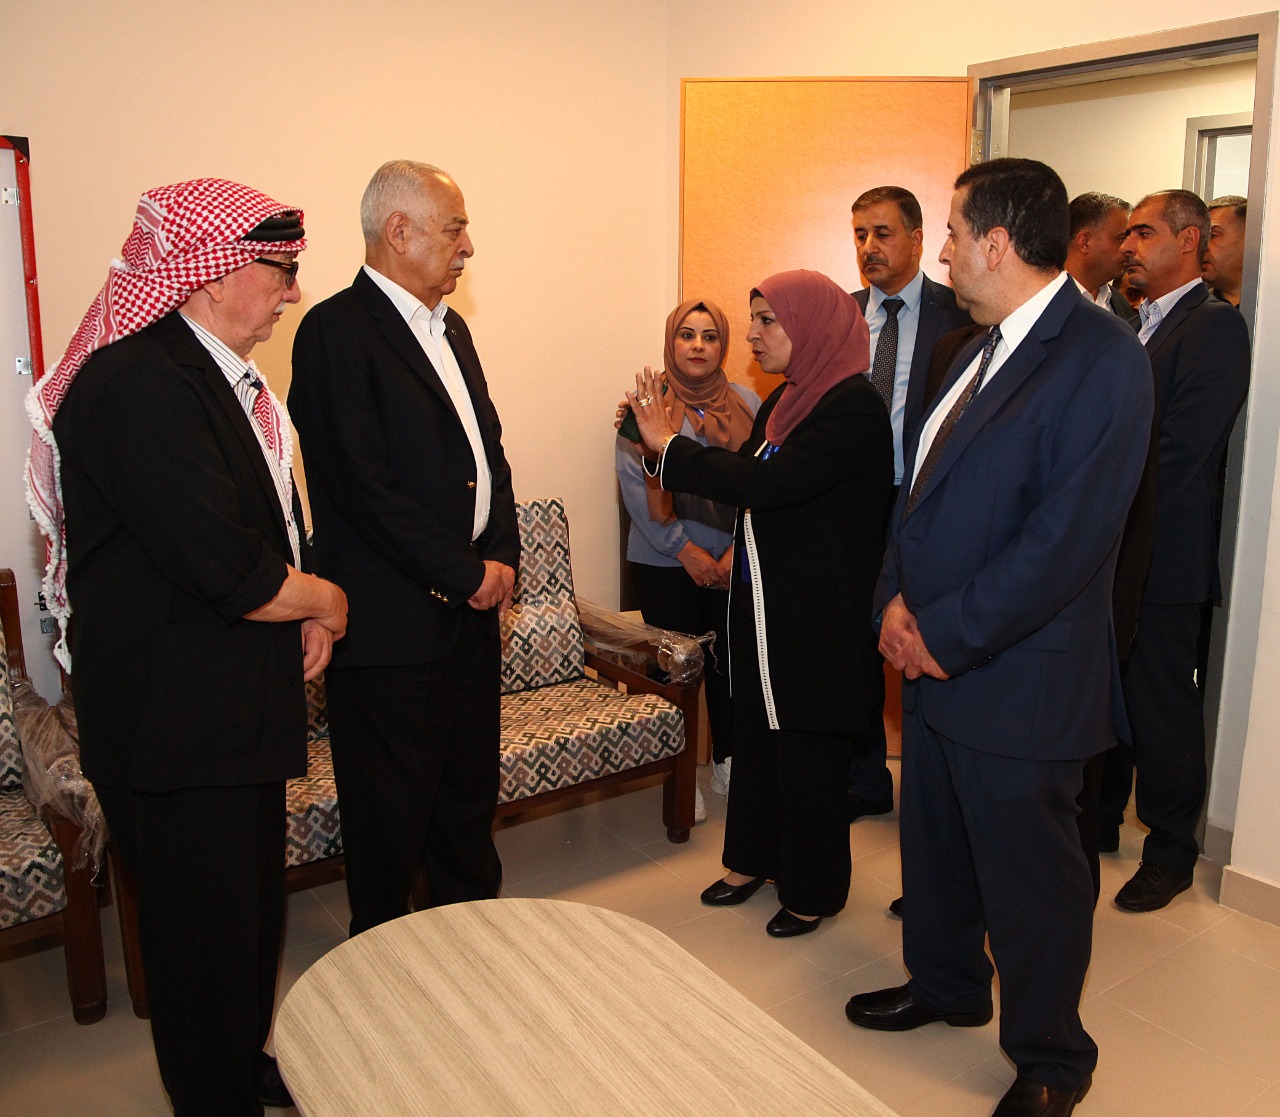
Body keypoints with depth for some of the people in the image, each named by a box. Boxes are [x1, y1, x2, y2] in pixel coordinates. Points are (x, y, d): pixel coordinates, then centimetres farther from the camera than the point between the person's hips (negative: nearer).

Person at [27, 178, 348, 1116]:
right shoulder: (140, 383, -23)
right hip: (176, 715, -10)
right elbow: (229, 573, -29)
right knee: (206, 924, 9)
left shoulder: (221, 372, 9)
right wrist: (322, 603, -10)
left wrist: (302, 612, 2)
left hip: (237, 699, 10)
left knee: (251, 899, 23)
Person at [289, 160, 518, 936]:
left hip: (472, 607, 8)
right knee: (392, 813, 7)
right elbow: (365, 486, -20)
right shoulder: (337, 330, -13)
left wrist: (502, 558, 3)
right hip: (393, 621, -8)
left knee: (471, 792, 20)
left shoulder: (451, 329, 15)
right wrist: (466, 574, -14)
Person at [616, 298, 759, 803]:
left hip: (733, 561, 2)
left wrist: (740, 548, -8)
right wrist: (685, 549, -10)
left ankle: (727, 762, 23)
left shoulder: (746, 404, 5)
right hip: (666, 562, -2)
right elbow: (637, 485, -7)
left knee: (729, 659, 5)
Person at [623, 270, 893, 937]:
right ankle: (756, 859, 39)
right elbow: (747, 479, 11)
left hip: (818, 619, -8)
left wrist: (669, 447, -20)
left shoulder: (854, 407, -19)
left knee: (809, 753, 6)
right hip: (760, 607, 8)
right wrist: (667, 444, 0)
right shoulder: (784, 401, 9)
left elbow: (768, 483, -28)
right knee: (755, 734, 19)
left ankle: (813, 889, 26)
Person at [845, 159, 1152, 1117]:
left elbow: (1069, 536, -23)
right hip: (936, 658, 8)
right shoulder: (983, 347, 10)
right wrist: (899, 597, -1)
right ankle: (946, 984, 48)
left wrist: (947, 633, -18)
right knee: (934, 841, 23)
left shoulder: (1102, 356, -17)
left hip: (1020, 677, -8)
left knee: (1031, 879, 10)